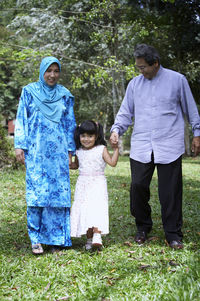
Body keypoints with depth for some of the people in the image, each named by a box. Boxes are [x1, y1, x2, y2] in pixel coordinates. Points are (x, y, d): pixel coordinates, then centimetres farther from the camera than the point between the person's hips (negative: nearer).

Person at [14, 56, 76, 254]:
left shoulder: (64, 95, 12)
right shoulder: (29, 91, 7)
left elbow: (70, 124, 14)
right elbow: (21, 119, 6)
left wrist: (70, 150, 10)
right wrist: (20, 145, -3)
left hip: (58, 151, 2)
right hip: (36, 151, -2)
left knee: (58, 192, -1)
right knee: (36, 191, -7)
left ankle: (55, 238, 8)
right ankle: (36, 239, 2)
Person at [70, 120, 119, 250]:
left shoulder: (101, 149, -2)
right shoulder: (79, 151, 10)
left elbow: (112, 162, -9)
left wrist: (116, 148, -15)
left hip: (97, 184, -4)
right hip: (83, 184, 4)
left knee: (96, 208, -18)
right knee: (83, 210, 2)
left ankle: (97, 236, -26)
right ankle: (89, 238, 9)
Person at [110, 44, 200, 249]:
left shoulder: (177, 80, 4)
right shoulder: (134, 84, 11)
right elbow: (125, 112, 15)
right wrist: (117, 129, -2)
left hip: (169, 146, -2)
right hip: (141, 147, 3)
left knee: (170, 192, 0)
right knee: (138, 186, -3)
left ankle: (173, 234, 13)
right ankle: (143, 228, 19)